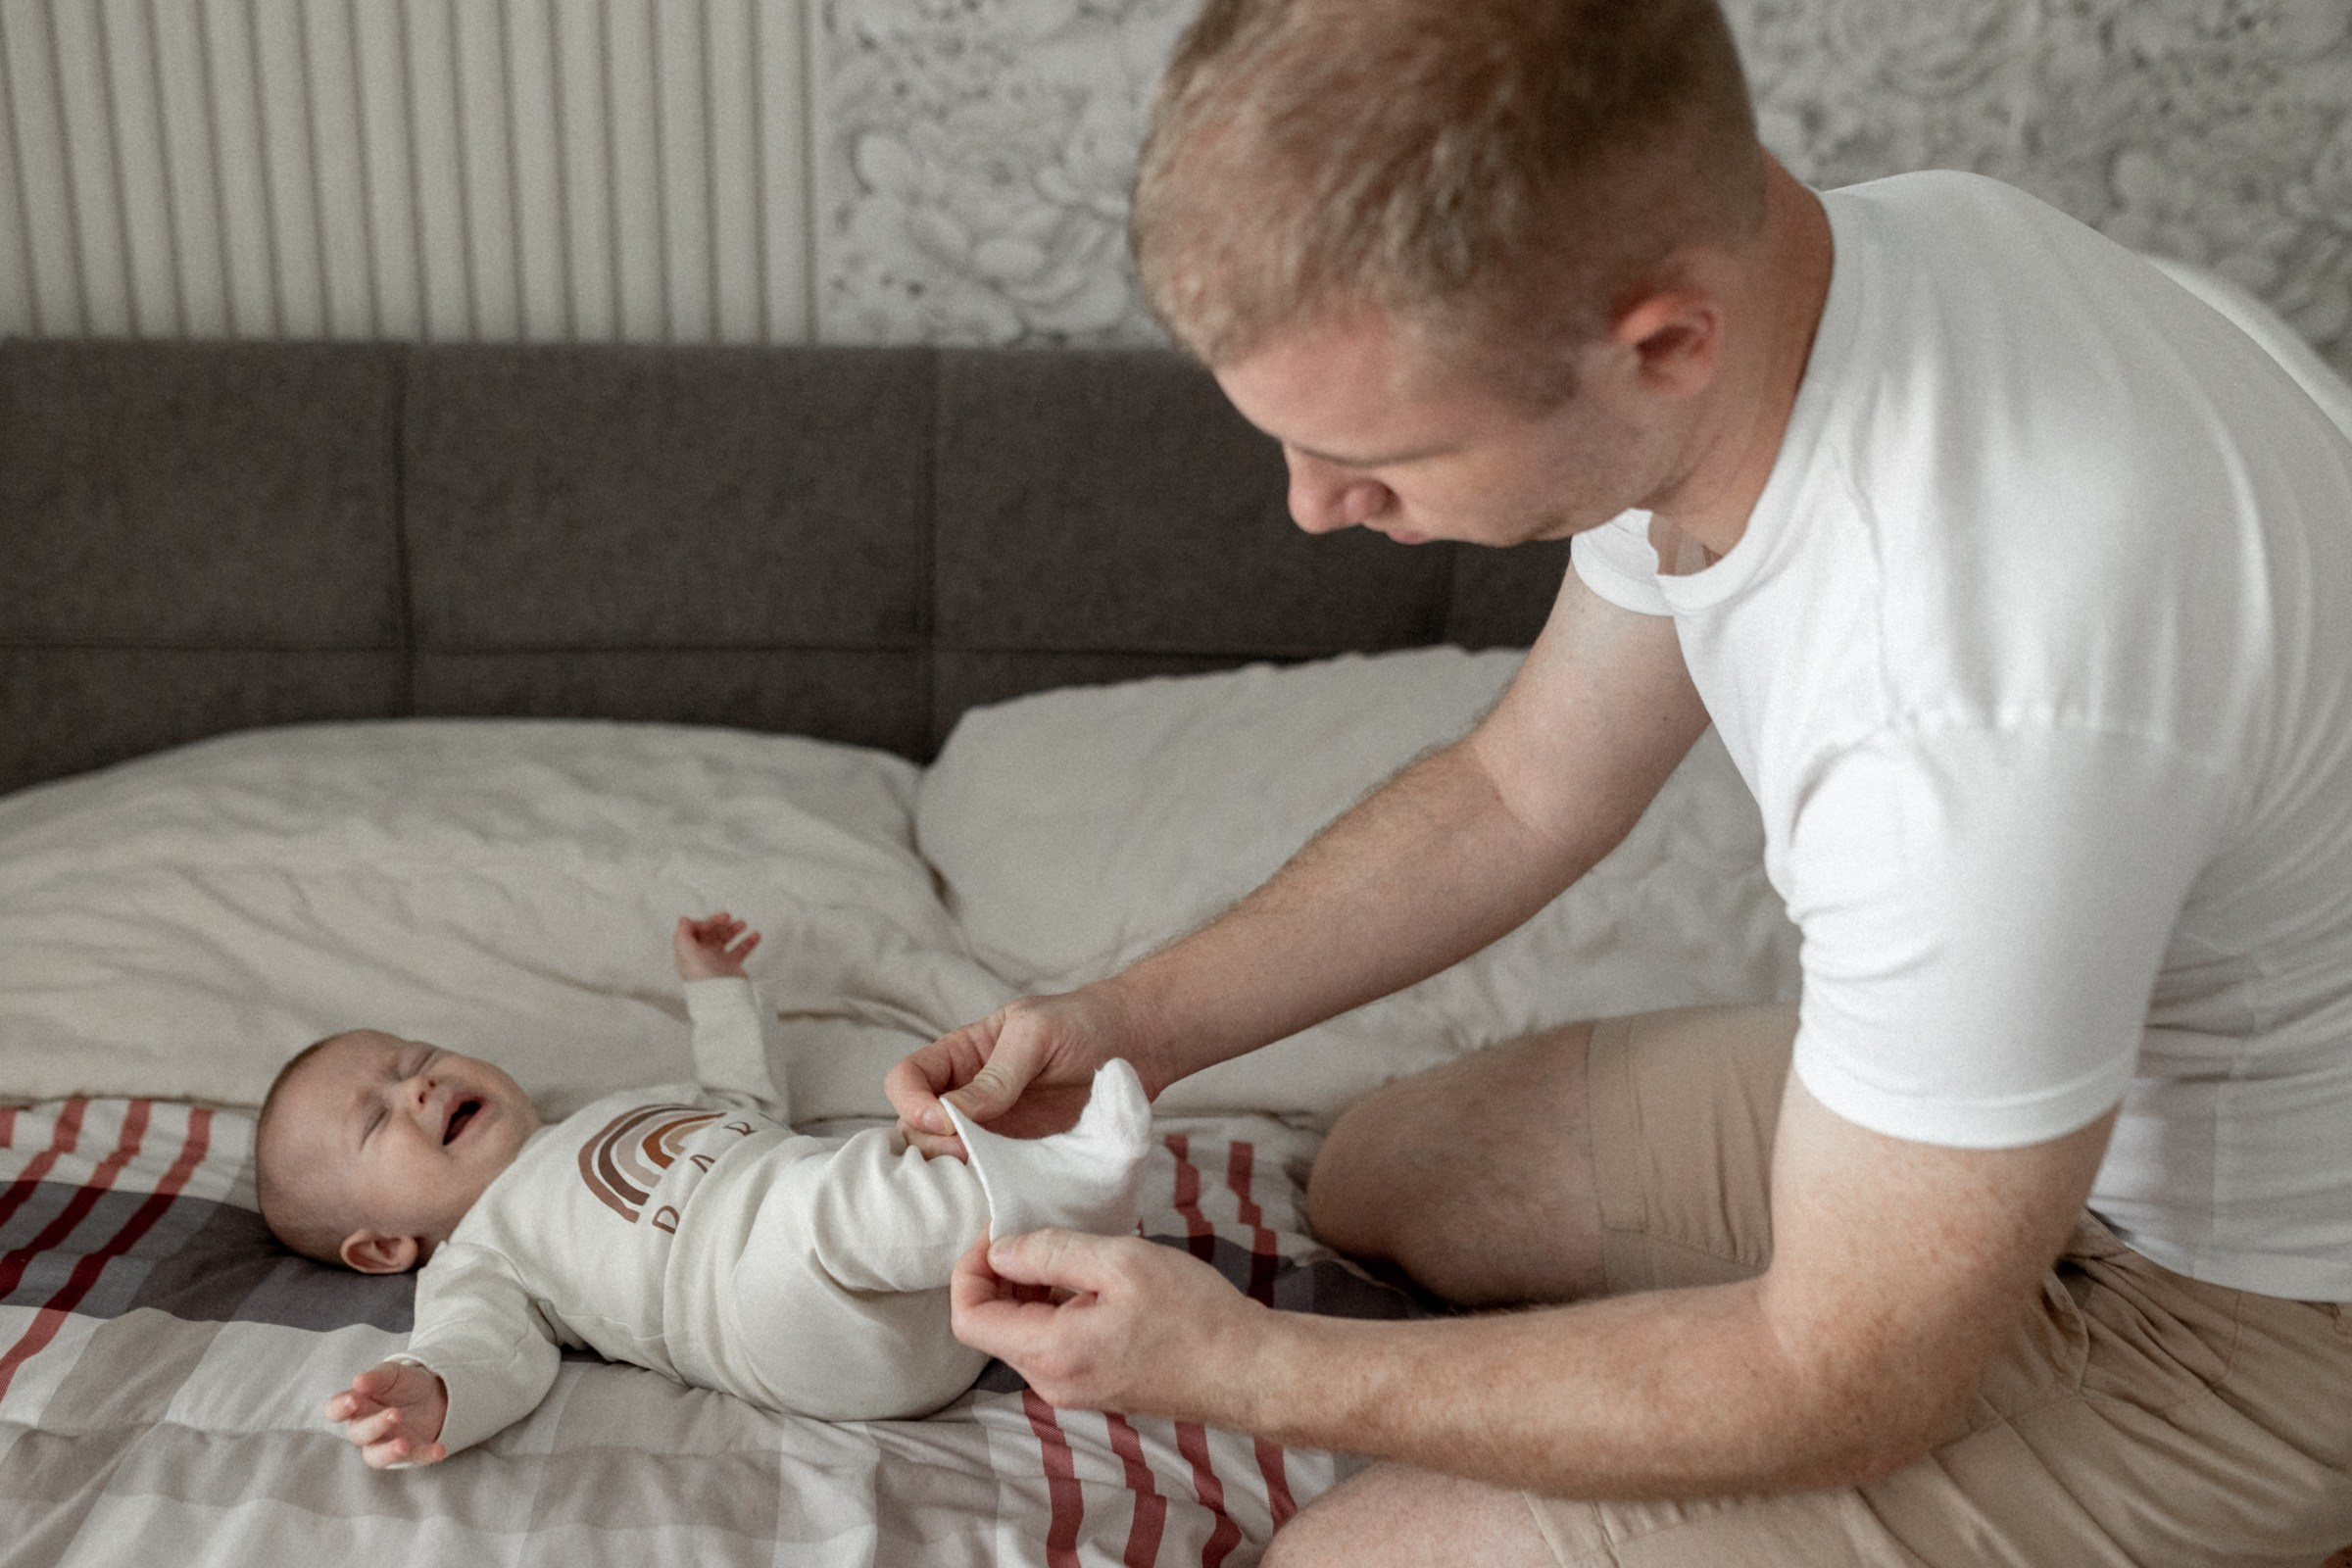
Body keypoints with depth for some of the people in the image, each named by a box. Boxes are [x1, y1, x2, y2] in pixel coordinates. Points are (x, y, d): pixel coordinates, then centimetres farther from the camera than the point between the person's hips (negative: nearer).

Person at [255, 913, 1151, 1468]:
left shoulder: (628, 1110, 35)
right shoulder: (477, 1254, 12)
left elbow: (746, 1105, 48)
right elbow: (489, 1347, -8)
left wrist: (717, 990, 51)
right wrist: (431, 1398, -32)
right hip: (830, 1331, -8)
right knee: (825, 1200, -36)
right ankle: (1065, 1185, -45)